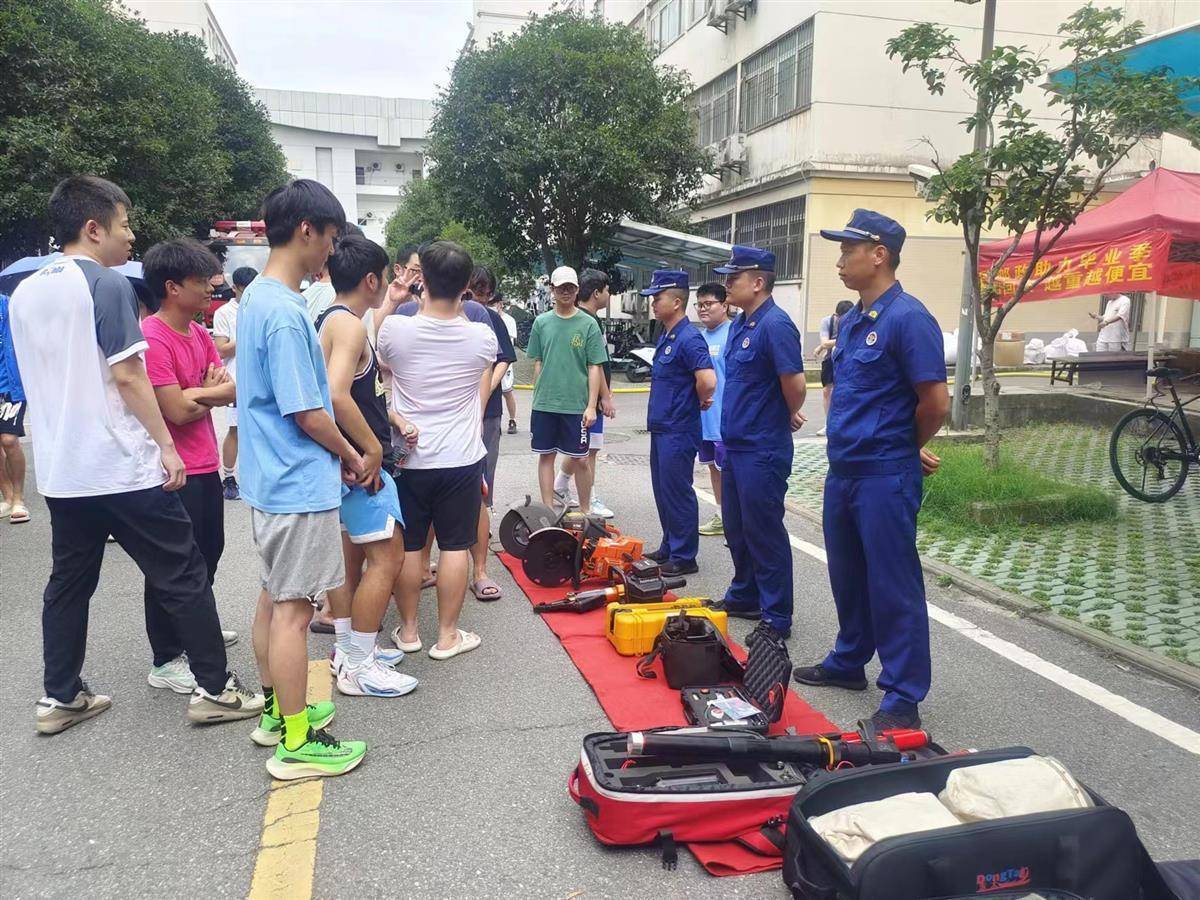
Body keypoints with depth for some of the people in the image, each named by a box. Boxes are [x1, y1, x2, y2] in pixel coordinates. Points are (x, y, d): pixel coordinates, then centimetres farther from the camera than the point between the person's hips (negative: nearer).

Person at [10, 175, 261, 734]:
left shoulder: (24, 294, 12)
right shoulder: (106, 285, -12)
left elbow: (37, 379, 19)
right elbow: (127, 376, -17)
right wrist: (166, 445, -12)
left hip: (59, 469, 8)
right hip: (123, 466, -8)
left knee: (68, 581, 17)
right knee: (183, 576, 1)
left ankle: (60, 698, 24)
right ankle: (215, 689, 8)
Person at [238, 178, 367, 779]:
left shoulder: (256, 297, 10)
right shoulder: (285, 313, -21)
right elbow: (308, 414, -21)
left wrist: (337, 454, 15)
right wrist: (350, 456, -4)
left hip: (269, 480, 10)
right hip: (299, 485, -10)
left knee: (273, 598, 18)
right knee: (293, 610, -1)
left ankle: (277, 711, 33)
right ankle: (296, 745, 11)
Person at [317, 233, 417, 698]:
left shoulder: (330, 320, 12)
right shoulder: (348, 325, -18)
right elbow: (337, 395, -31)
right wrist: (373, 450, -23)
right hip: (361, 461, -11)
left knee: (352, 553, 17)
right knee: (386, 554, -5)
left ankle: (347, 649, 29)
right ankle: (358, 668, 2)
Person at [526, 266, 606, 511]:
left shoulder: (588, 324, -1)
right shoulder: (541, 322, 6)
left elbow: (594, 367, -2)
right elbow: (538, 363, 11)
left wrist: (591, 406, -8)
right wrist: (539, 397, 7)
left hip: (576, 405, -2)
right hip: (544, 404, 3)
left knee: (579, 459, 3)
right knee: (546, 455, 9)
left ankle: (584, 510, 18)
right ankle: (548, 509, 20)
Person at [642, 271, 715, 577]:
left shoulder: (688, 338, -19)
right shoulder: (665, 336, 12)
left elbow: (708, 381, -31)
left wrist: (699, 402, -12)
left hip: (678, 431, -10)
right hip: (661, 426, 10)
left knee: (677, 493, 0)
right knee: (663, 491, 17)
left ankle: (684, 557, 11)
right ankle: (669, 548, 30)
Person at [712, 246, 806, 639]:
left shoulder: (775, 324, -19)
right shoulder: (740, 324, 11)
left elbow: (795, 384, -23)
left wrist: (789, 416, -4)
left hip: (762, 451, -9)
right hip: (736, 444, 10)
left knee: (765, 533, 0)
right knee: (736, 528, 19)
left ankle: (776, 617, 12)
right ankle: (744, 597, 35)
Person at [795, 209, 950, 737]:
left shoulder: (908, 318, -15)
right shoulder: (850, 320, 12)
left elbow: (936, 402, -16)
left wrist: (907, 450, -1)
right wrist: (845, 438, 11)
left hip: (885, 477, -9)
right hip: (843, 471, 9)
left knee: (893, 586, 0)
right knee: (847, 576, 20)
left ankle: (903, 698, 11)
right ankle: (849, 663, 37)